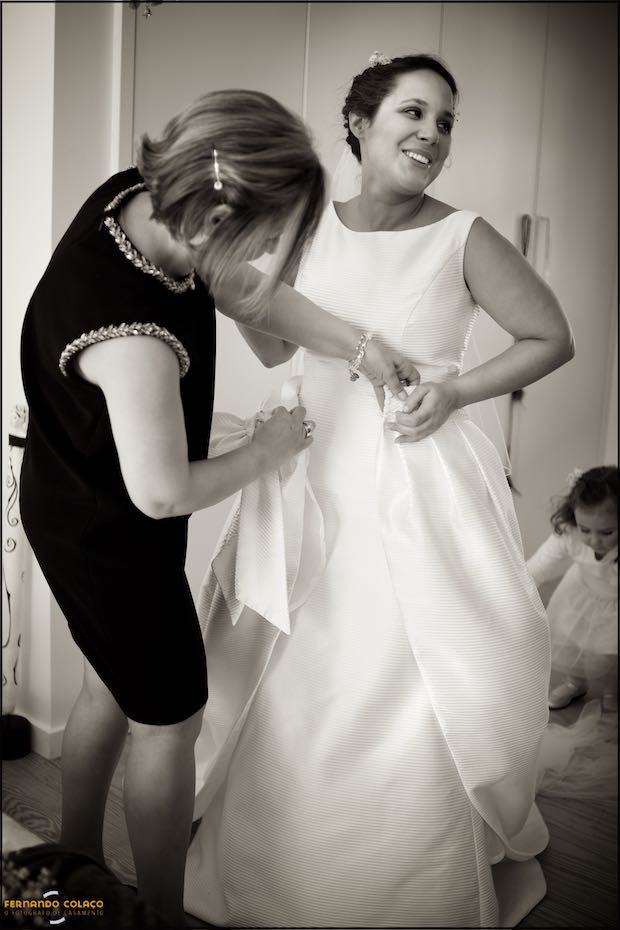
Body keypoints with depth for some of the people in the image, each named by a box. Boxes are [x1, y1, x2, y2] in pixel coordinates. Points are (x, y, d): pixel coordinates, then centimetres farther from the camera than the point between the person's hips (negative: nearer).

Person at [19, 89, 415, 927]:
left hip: (74, 511, 9)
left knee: (110, 690, 26)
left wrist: (357, 346, -1)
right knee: (168, 722, 11)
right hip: (111, 542, -9)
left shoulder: (136, 194, -13)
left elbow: (244, 288, 1)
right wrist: (268, 450, -13)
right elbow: (163, 493, -28)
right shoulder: (134, 337, -39)